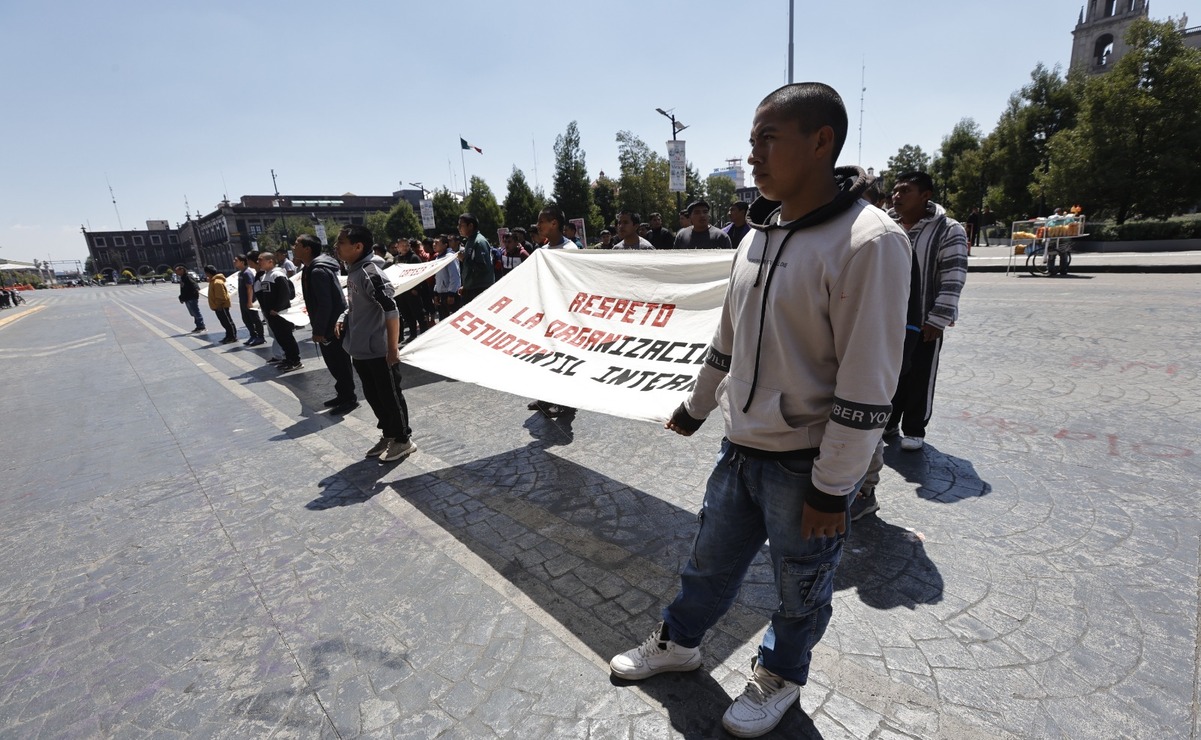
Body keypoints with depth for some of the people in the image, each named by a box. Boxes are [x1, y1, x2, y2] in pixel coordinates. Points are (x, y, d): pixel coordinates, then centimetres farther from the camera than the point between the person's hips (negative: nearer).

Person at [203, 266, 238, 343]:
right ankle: (229, 336, 19)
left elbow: (221, 295, -23)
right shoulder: (213, 280, 16)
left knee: (227, 321, -6)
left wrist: (219, 304, -19)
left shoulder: (217, 282, -19)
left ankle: (233, 336, -2)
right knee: (224, 322, 13)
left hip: (221, 306, -10)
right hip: (218, 306, 10)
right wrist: (217, 305, 19)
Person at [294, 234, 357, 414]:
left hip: (332, 327, -10)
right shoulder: (311, 269, 13)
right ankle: (343, 394, 28)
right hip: (328, 326, 10)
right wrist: (318, 328, 20)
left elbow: (325, 304, -23)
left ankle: (348, 398, 10)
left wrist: (319, 330, -19)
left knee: (340, 363, 0)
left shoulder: (318, 271, -20)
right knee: (334, 363, 17)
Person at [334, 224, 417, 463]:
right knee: (373, 396, 18)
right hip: (360, 349, 9)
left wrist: (393, 347, -25)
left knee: (390, 396, 4)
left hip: (379, 350, -9)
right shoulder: (353, 271, 9)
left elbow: (391, 311, -25)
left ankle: (403, 440, 18)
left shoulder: (371, 273, -20)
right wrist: (343, 318, 7)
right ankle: (388, 434, 34)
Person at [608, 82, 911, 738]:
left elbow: (867, 384, -20)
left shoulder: (867, 242, -19)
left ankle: (780, 679, 45)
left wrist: (831, 488, -15)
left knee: (801, 587, 18)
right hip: (740, 449, 6)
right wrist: (696, 406, 21)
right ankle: (677, 642, 47)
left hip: (806, 465, -6)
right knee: (711, 560, 22)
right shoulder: (758, 235, 5)